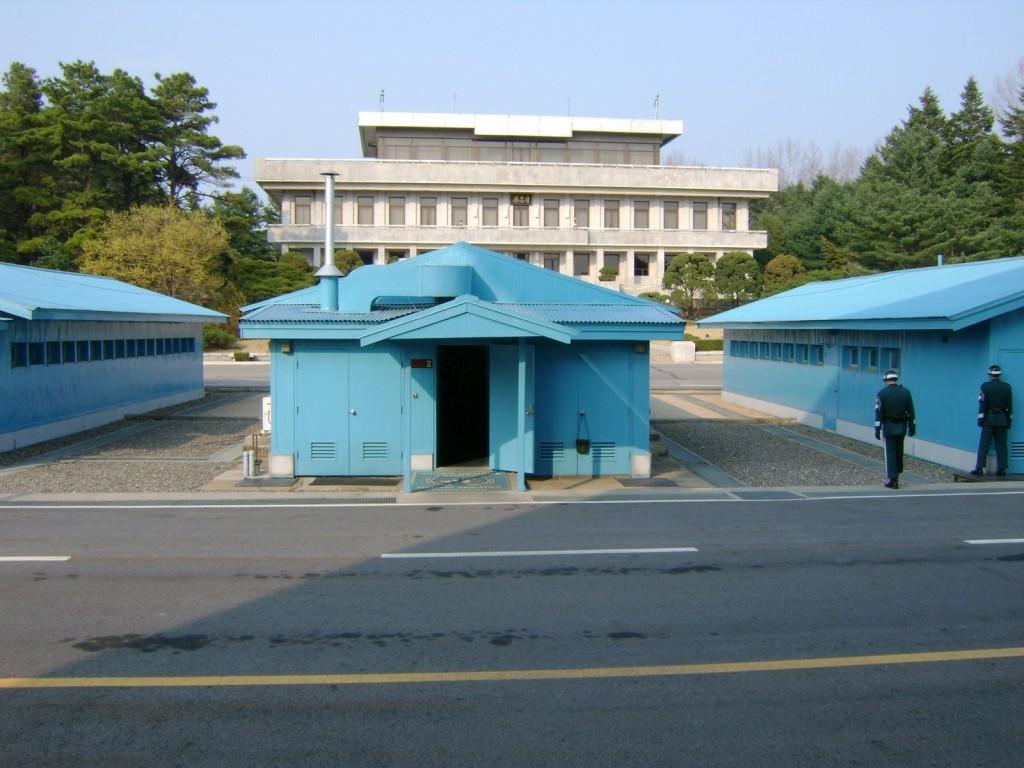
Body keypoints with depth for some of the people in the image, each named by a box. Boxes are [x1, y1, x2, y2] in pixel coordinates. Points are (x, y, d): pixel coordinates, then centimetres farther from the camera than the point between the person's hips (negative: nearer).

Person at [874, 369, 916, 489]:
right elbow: (910, 411, 1)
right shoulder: (906, 392, -1)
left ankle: (892, 479, -3)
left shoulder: (882, 393, -10)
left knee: (890, 452, 1)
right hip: (902, 427, 3)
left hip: (888, 427, -3)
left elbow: (878, 413, -13)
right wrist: (912, 426, 8)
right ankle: (896, 475, 27)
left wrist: (877, 429, -10)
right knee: (899, 451, 17)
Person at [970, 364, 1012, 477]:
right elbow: (1009, 405, 4)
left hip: (989, 419, -3)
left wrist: (980, 419, -2)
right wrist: (1009, 421, 10)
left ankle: (979, 469, -5)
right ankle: (1001, 469, 6)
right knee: (1001, 446, 6)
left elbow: (982, 404, -8)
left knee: (984, 445, -1)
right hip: (1002, 420, 3)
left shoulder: (985, 386, -7)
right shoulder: (1007, 387, 2)